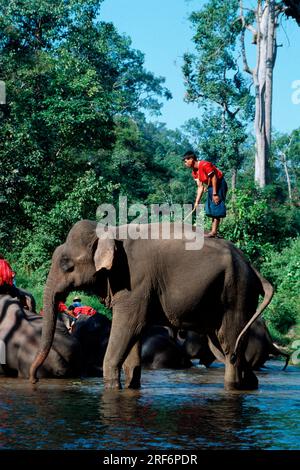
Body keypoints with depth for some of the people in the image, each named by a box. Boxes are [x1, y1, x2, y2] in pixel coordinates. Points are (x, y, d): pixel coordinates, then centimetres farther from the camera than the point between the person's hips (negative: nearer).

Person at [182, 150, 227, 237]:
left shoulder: (204, 165, -23)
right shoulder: (194, 172, 3)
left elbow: (214, 178, -22)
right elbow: (200, 187, 4)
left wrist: (215, 194, -23)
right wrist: (197, 202, -1)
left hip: (219, 184, -9)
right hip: (211, 186, 9)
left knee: (216, 208, -11)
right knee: (212, 210, 8)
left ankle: (214, 231, -14)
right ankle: (213, 231, 10)